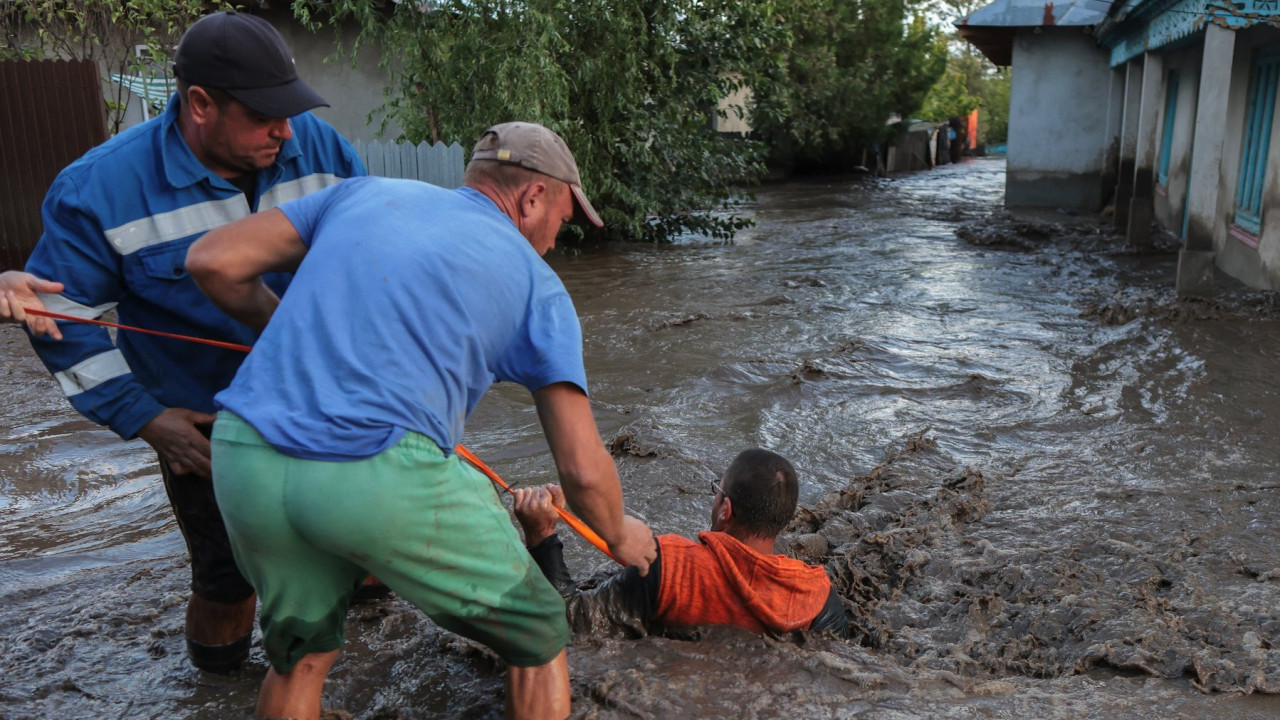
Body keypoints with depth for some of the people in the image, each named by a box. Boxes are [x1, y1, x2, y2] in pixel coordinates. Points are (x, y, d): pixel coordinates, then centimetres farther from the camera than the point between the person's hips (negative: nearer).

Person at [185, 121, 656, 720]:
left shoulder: (366, 192, 20)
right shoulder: (536, 284, 11)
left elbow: (212, 262, 13)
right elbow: (582, 469, 7)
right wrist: (620, 536, 28)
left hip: (243, 462, 5)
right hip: (384, 479, -4)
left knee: (301, 653, 31)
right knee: (537, 638, 19)